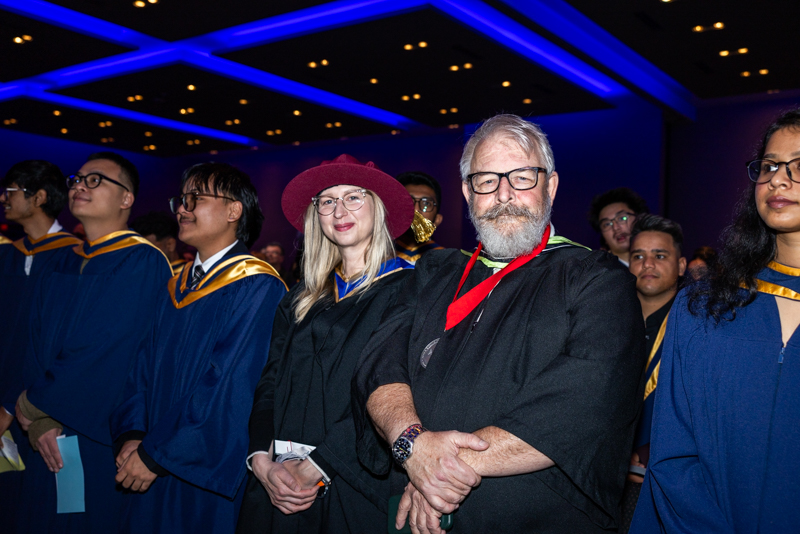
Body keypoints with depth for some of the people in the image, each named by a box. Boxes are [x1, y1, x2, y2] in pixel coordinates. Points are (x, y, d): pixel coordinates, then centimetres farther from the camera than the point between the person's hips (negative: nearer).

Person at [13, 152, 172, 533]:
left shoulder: (143, 263, -14)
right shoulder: (64, 265, 10)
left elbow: (108, 350, -20)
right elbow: (37, 346, 6)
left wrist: (34, 403, -9)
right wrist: (39, 420, -9)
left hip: (100, 437, -6)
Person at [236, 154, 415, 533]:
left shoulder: (405, 288, -6)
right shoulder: (302, 298, 11)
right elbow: (270, 384, 7)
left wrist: (315, 468, -16)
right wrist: (262, 460, -9)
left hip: (354, 484, -4)